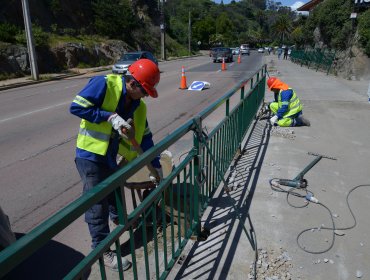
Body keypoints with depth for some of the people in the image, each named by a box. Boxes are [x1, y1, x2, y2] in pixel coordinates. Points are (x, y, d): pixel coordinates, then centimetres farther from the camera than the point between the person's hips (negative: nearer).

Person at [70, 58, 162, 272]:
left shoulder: (138, 106, 0)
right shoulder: (104, 84, -19)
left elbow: (145, 137, 5)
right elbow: (76, 107, -22)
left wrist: (156, 165, 6)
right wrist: (110, 116, -27)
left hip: (110, 156, 7)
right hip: (90, 154, -7)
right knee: (97, 203, 0)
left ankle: (118, 218, 55)